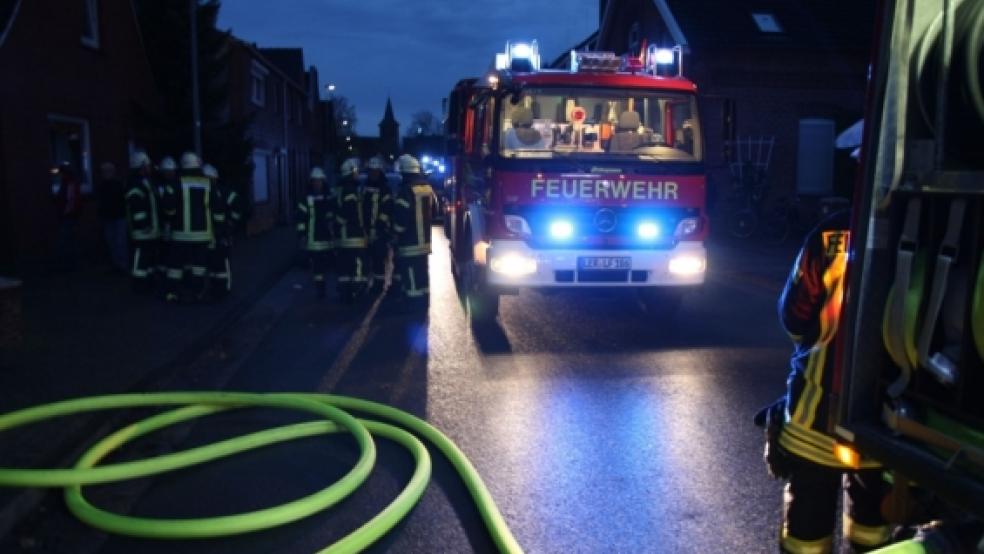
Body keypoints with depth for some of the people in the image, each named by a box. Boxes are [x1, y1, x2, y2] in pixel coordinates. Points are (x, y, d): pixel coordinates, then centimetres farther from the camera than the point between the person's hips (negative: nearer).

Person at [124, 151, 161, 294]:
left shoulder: (145, 182, 18)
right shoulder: (136, 184, -15)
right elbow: (136, 207, -23)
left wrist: (155, 226, 25)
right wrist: (142, 225, -24)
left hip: (150, 230, 11)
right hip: (143, 231, -11)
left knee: (150, 258, 16)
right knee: (140, 260, -5)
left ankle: (148, 286, 25)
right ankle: (140, 287, -1)